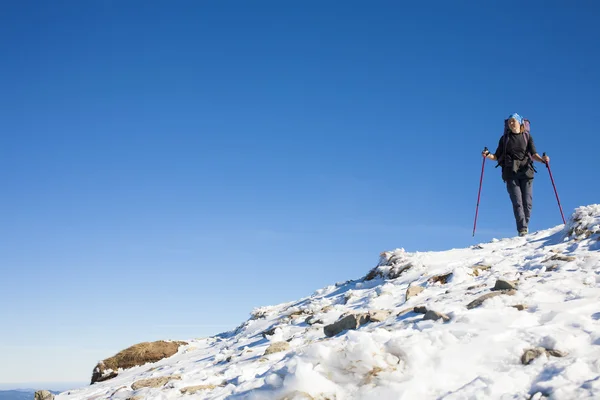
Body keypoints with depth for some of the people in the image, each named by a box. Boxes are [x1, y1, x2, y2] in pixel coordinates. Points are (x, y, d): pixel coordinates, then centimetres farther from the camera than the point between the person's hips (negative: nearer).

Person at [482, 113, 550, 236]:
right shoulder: (505, 138, 13)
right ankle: (522, 229, -17)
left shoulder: (527, 137, 12)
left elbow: (533, 154, 2)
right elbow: (497, 156, 11)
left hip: (526, 172, 0)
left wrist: (542, 159, -18)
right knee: (517, 202, -12)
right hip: (510, 173, 0)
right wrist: (488, 155, -9)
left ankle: (525, 226, 14)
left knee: (527, 202, -5)